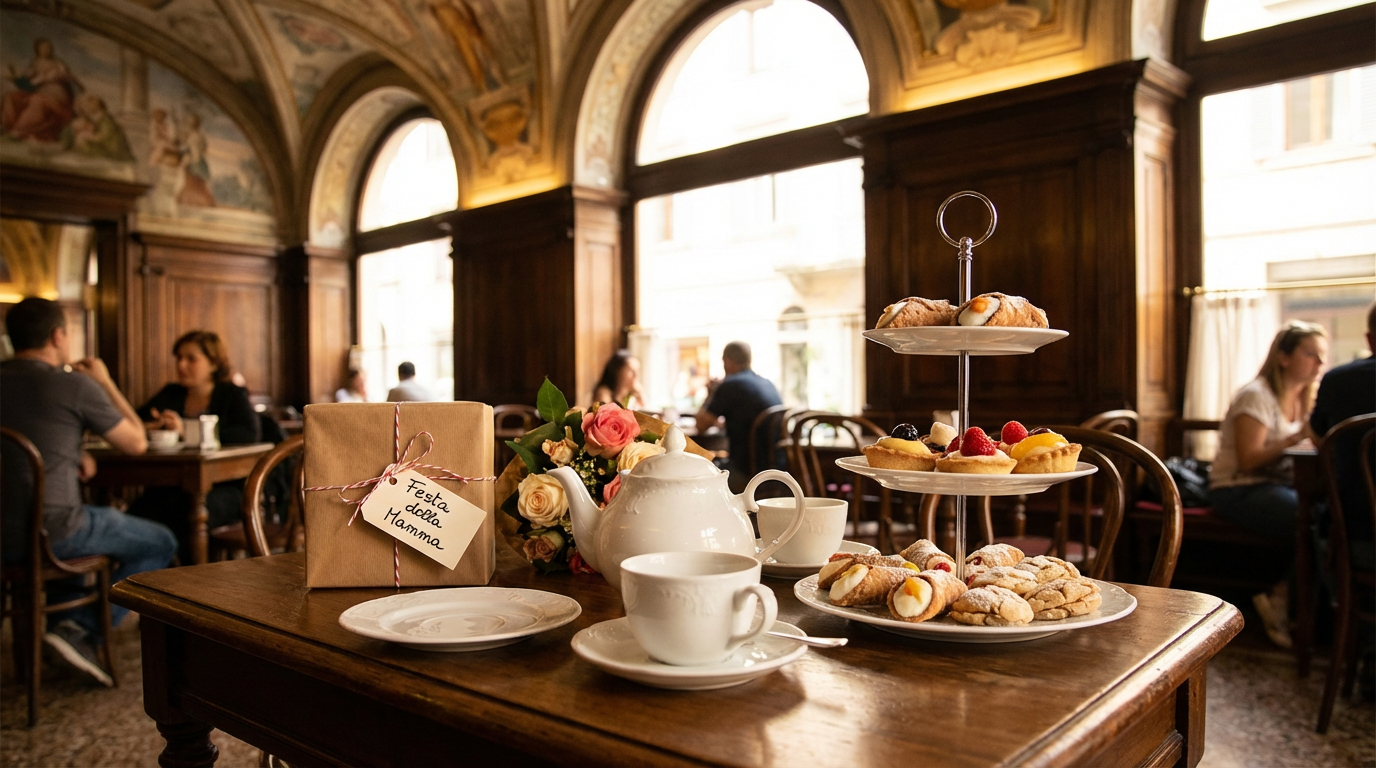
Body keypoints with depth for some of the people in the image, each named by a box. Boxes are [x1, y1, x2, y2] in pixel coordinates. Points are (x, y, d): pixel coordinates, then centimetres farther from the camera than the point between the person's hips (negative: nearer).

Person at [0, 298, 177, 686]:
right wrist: (106, 383, 6)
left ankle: (57, 620, 26)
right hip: (51, 533, -7)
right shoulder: (75, 385, -13)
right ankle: (79, 628, 0)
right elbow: (136, 443, -1)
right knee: (161, 543, 12)